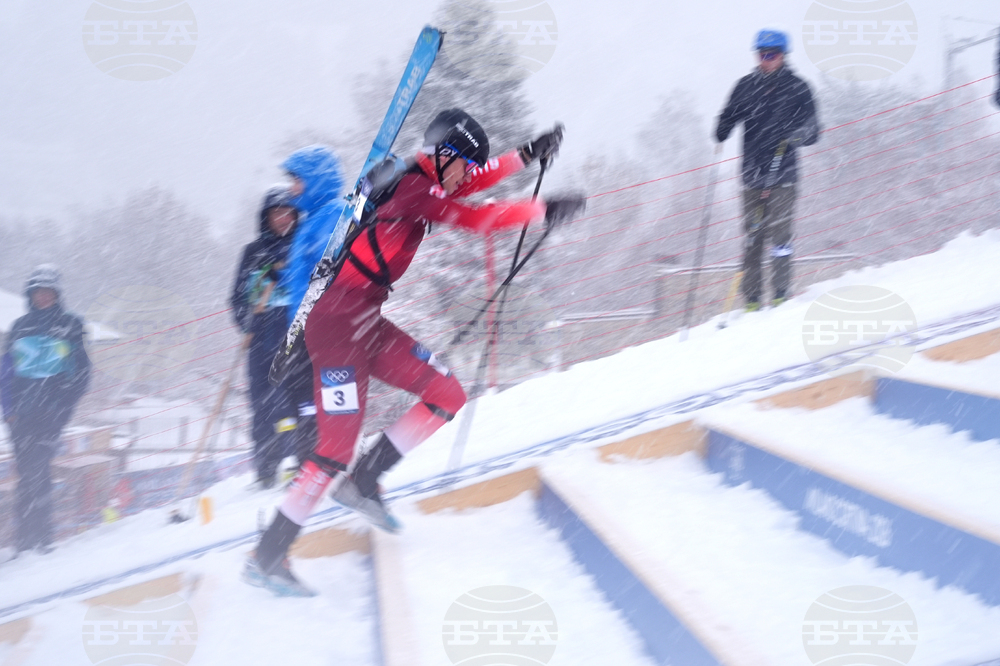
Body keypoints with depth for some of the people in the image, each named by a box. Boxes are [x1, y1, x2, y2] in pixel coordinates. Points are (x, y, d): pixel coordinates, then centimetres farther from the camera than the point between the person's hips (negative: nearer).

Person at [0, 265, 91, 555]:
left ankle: (38, 537, -16)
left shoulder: (70, 325, 6)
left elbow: (81, 373, 5)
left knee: (36, 469, -15)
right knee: (27, 471, 2)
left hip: (51, 413, -3)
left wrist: (62, 407, -6)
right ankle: (26, 537, 7)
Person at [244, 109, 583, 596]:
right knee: (338, 448, -10)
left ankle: (363, 483, 11)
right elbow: (476, 218, -16)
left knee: (448, 396, 4)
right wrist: (543, 211, -7)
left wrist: (529, 154, 28)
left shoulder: (415, 184, 14)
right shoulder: (412, 187, -13)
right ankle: (266, 558, -1)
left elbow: (473, 181, 28)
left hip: (365, 322, 10)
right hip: (338, 321, -10)